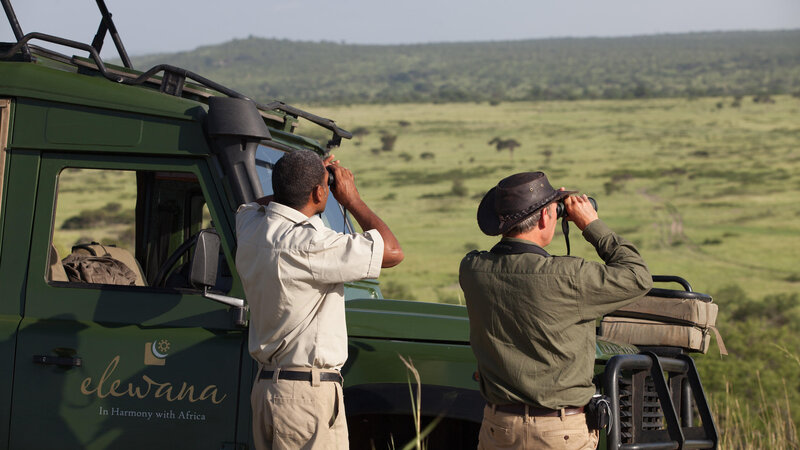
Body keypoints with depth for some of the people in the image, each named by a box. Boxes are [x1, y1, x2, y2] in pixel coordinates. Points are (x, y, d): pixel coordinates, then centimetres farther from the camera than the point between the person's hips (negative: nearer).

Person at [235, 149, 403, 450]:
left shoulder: (251, 228, 5)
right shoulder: (307, 244, -21)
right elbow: (392, 252, -15)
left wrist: (296, 185, 23)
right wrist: (351, 199, -3)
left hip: (265, 386, 9)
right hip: (307, 393, -9)